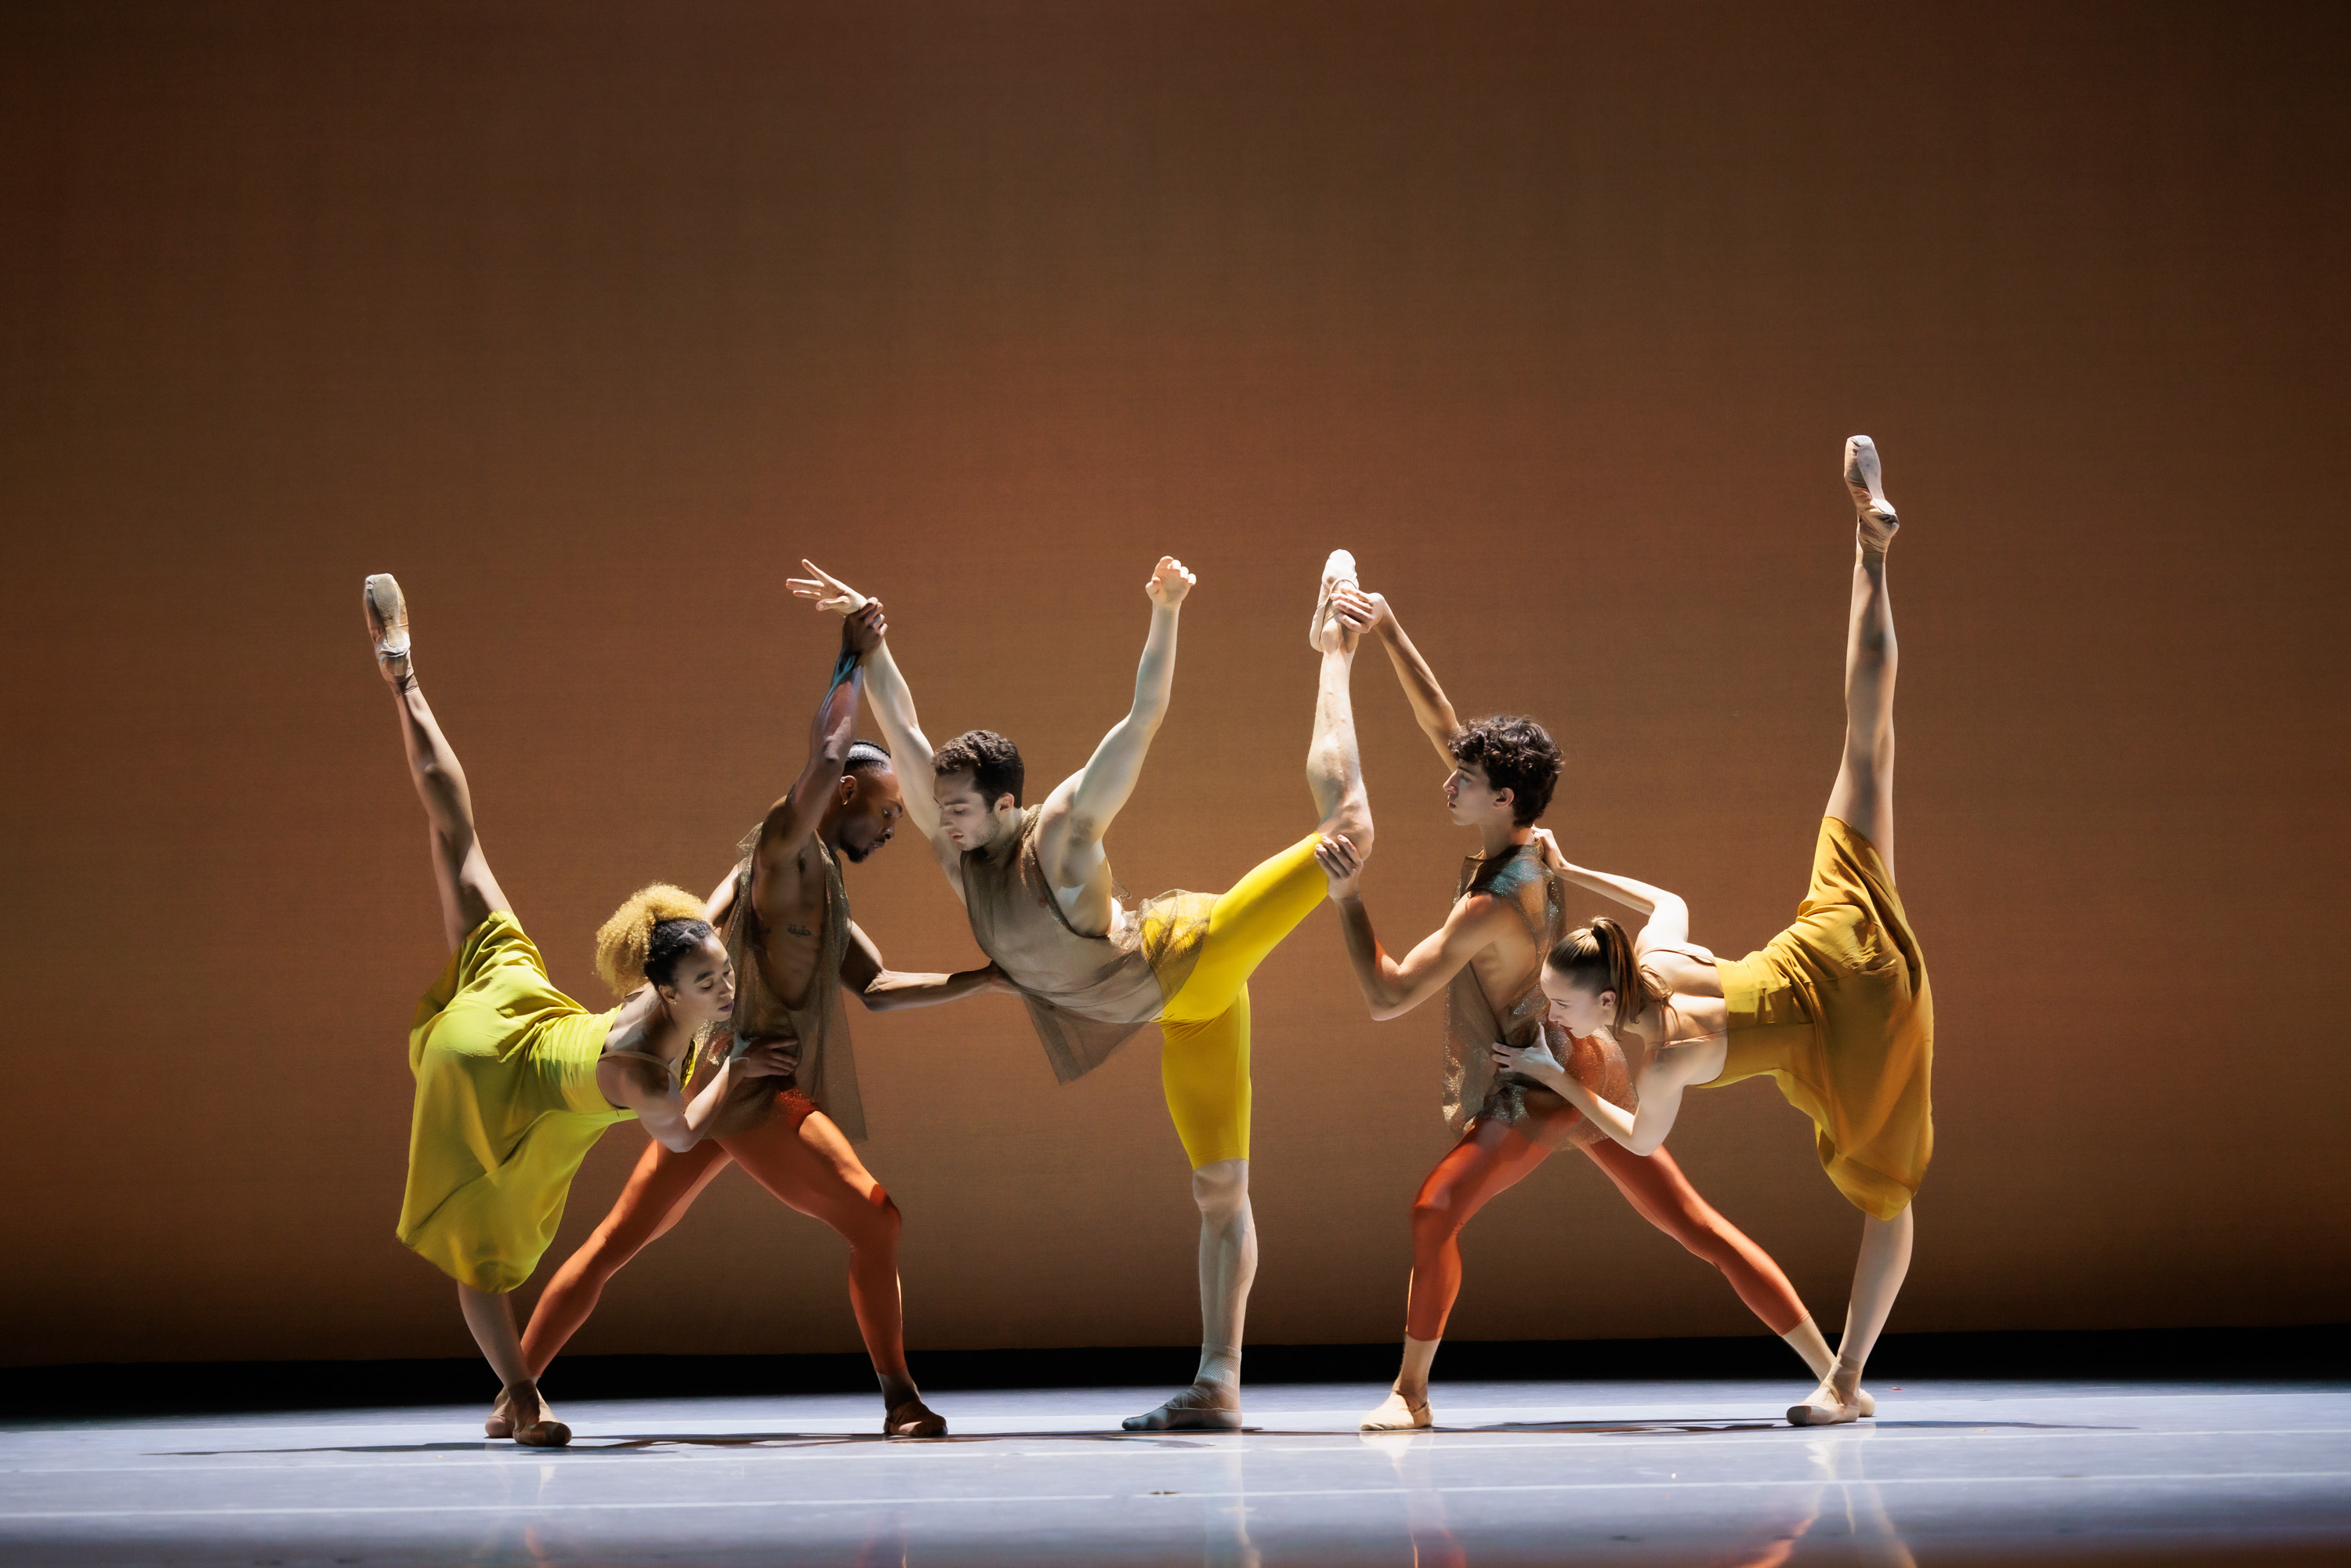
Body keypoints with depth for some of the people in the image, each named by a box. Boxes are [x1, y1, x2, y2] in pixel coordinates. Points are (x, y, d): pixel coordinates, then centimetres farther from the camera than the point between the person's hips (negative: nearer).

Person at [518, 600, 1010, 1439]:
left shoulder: (822, 883, 23)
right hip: (753, 1085, -10)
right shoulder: (785, 846, -3)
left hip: (718, 1082, 10)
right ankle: (901, 1400, -7)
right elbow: (827, 753, -20)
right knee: (874, 1221, -9)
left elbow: (877, 987, 17)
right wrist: (853, 657, -11)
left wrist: (987, 978, 10)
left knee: (617, 1241, 8)